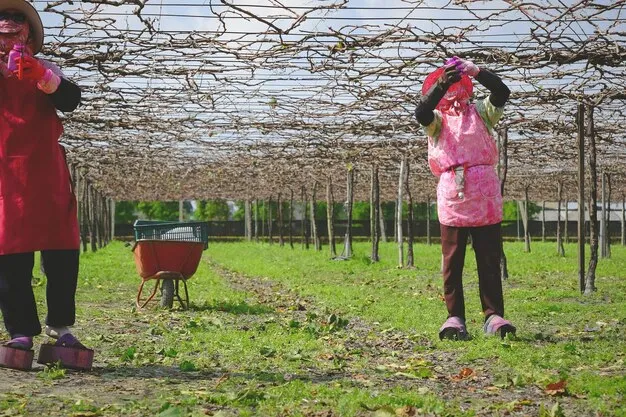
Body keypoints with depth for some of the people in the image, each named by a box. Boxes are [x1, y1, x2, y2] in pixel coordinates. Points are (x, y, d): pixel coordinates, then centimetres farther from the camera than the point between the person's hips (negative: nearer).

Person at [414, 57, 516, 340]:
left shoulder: (480, 112, 16)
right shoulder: (436, 119, 14)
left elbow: (502, 93, -1)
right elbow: (421, 112, -10)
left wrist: (476, 72, -12)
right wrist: (442, 83, -22)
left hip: (485, 194, 0)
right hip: (452, 195, 0)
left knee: (489, 259, 1)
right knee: (452, 261, 0)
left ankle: (494, 316, 4)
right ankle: (454, 318, 3)